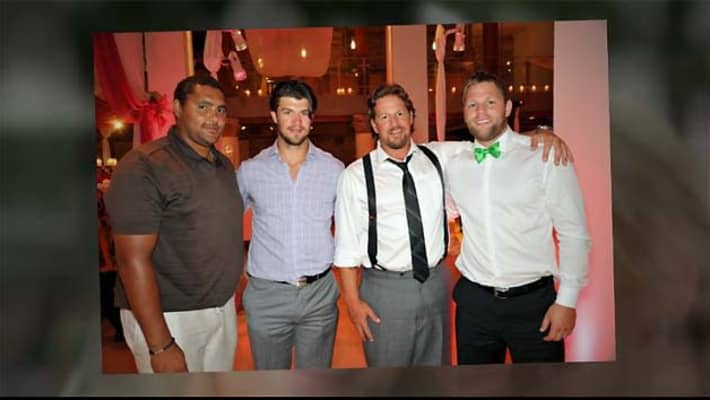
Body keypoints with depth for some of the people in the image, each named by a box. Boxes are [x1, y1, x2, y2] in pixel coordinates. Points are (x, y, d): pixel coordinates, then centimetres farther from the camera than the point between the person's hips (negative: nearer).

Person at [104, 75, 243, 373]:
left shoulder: (225, 165, 8)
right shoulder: (144, 167, -15)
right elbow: (133, 259, -19)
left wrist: (228, 296, 10)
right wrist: (161, 346, -20)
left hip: (224, 308, 7)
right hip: (168, 317, -7)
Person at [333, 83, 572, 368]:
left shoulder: (440, 157, 3)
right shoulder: (355, 175, -6)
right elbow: (347, 245, -6)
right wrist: (353, 302, -8)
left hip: (436, 283, 3)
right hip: (384, 290, -3)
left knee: (437, 365, 19)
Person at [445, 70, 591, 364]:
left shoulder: (545, 157, -8)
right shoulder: (453, 165, 2)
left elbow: (574, 234, -6)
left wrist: (567, 301, -8)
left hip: (533, 301, -2)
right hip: (473, 301, 3)